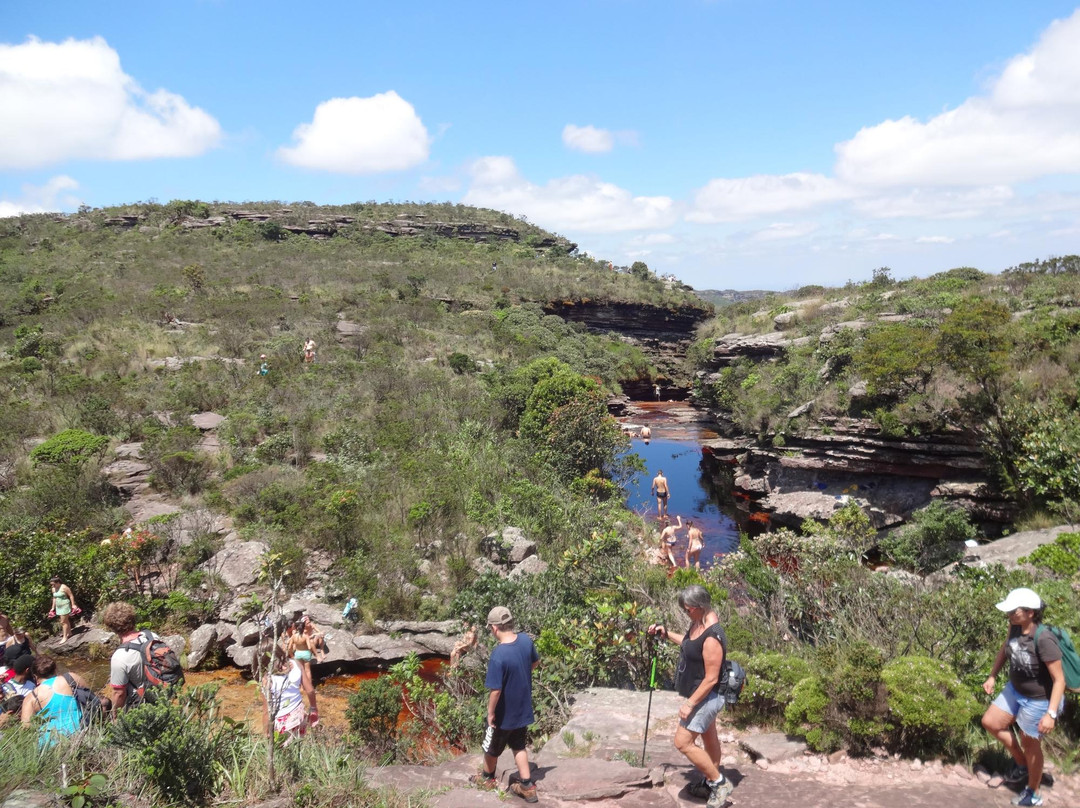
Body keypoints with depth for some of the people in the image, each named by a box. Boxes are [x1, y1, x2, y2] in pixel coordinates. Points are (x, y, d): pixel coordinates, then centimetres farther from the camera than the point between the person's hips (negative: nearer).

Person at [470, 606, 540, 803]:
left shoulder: (499, 655, -33)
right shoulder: (526, 639, -12)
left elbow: (495, 690, -28)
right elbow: (535, 662, 7)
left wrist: (490, 713, -12)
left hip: (504, 713, -6)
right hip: (523, 708, 6)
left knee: (492, 747, 21)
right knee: (518, 746, 24)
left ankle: (487, 778, 44)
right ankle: (527, 786, 27)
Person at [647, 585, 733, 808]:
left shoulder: (712, 637, -31)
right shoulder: (697, 623, -1)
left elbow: (711, 679, -27)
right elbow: (688, 644, 21)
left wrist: (690, 703, -22)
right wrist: (666, 634, 8)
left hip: (706, 697, -10)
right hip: (702, 696, 10)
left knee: (683, 742, -7)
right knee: (709, 738, 22)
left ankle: (720, 783, 4)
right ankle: (710, 783, 36)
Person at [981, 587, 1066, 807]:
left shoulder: (1044, 640, -34)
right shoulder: (1015, 627, -14)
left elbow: (1059, 679, -28)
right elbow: (1005, 648, 8)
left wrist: (1051, 714, -30)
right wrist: (992, 676, 8)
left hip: (1039, 701, -7)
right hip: (1015, 690, 7)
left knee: (1030, 744, 12)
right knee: (990, 722, 13)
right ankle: (1022, 765, 36)